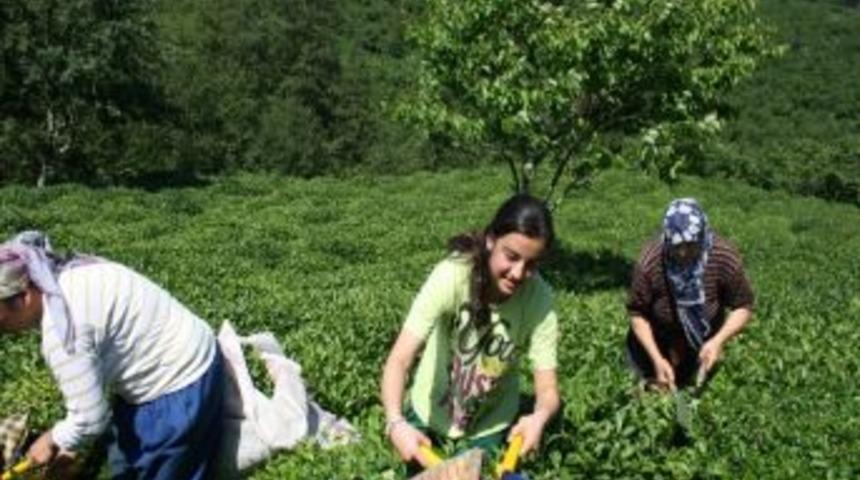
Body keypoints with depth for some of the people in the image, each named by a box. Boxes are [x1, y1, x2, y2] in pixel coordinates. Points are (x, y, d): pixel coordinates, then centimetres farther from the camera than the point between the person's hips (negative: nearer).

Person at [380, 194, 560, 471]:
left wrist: (540, 417, -47)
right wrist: (396, 423, -50)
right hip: (429, 413, 0)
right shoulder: (452, 275, -29)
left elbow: (548, 389, -24)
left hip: (488, 426, 1)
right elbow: (399, 359, -33)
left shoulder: (539, 299, -25)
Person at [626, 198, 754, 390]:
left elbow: (743, 307, -18)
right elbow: (637, 314, -21)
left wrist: (718, 341, -33)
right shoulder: (649, 263, -35)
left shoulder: (725, 258, -32)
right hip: (659, 337, -1)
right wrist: (657, 359, -27)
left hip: (702, 337, 1)